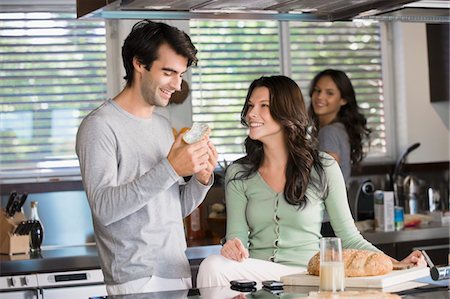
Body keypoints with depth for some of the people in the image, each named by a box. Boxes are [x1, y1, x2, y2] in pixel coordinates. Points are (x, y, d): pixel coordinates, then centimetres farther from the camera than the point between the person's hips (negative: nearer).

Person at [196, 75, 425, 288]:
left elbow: (349, 236, 8)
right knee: (212, 266, -30)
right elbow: (237, 235, 5)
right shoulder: (238, 174, 9)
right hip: (255, 274, 1)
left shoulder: (323, 168, 3)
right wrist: (234, 247, -21)